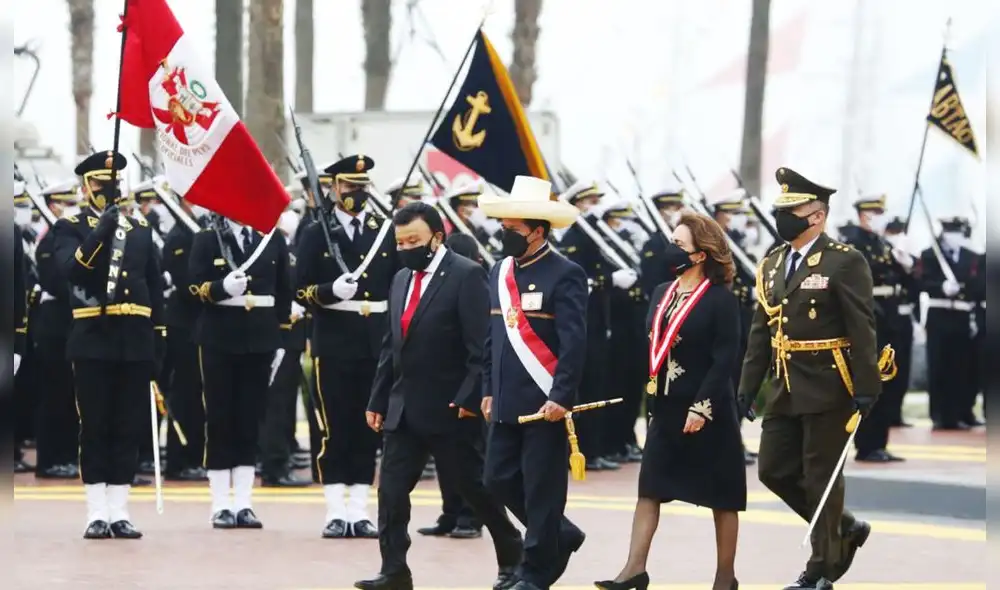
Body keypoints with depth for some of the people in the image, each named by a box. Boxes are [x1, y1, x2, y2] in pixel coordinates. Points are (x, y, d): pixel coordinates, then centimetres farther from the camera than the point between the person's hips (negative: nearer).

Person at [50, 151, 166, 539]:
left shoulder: (141, 232, 14)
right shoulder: (70, 229, 2)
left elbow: (155, 291, 14)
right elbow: (71, 269, -18)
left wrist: (159, 342, 9)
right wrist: (100, 232, -29)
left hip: (135, 343, 3)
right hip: (93, 342, -3)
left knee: (129, 429, 4)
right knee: (95, 429, -2)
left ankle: (120, 512, 9)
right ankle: (97, 514, 2)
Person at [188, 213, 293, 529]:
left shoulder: (274, 240, 8)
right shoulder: (206, 240, 1)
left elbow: (284, 291, 11)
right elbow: (196, 286, -6)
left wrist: (280, 339, 8)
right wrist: (222, 287, -27)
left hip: (260, 340, 2)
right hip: (218, 340, -2)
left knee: (251, 419, 5)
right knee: (220, 419, 1)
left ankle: (243, 503, 10)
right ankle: (221, 505, 6)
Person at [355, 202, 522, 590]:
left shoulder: (466, 276, -10)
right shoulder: (401, 280, 13)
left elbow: (481, 347, -15)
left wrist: (469, 398, -20)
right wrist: (378, 400, 14)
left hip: (449, 409, -7)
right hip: (403, 409, 7)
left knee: (473, 486, 3)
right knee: (391, 489, 0)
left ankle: (511, 558, 19)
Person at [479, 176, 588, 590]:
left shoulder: (564, 275, -11)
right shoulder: (500, 272, 11)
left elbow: (574, 342, -16)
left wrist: (561, 397, -21)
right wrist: (488, 390, 15)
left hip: (546, 401, -7)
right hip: (507, 402, 7)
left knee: (541, 489, -1)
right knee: (499, 480, 8)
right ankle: (559, 536, 28)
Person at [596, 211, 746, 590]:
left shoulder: (721, 299, -11)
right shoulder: (662, 294, 8)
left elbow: (725, 359, -15)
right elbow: (654, 349, 13)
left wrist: (701, 407, -20)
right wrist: (651, 397, 7)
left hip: (708, 411, -7)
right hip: (666, 409, 7)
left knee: (722, 495, 5)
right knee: (650, 488, 1)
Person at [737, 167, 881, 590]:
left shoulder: (845, 262, -10)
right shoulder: (772, 265, 11)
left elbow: (862, 330, -13)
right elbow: (760, 332, 14)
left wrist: (866, 390, -17)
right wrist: (747, 388, 11)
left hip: (827, 391, -7)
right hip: (784, 391, 7)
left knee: (821, 478, -1)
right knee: (774, 471, 9)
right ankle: (845, 529, 27)